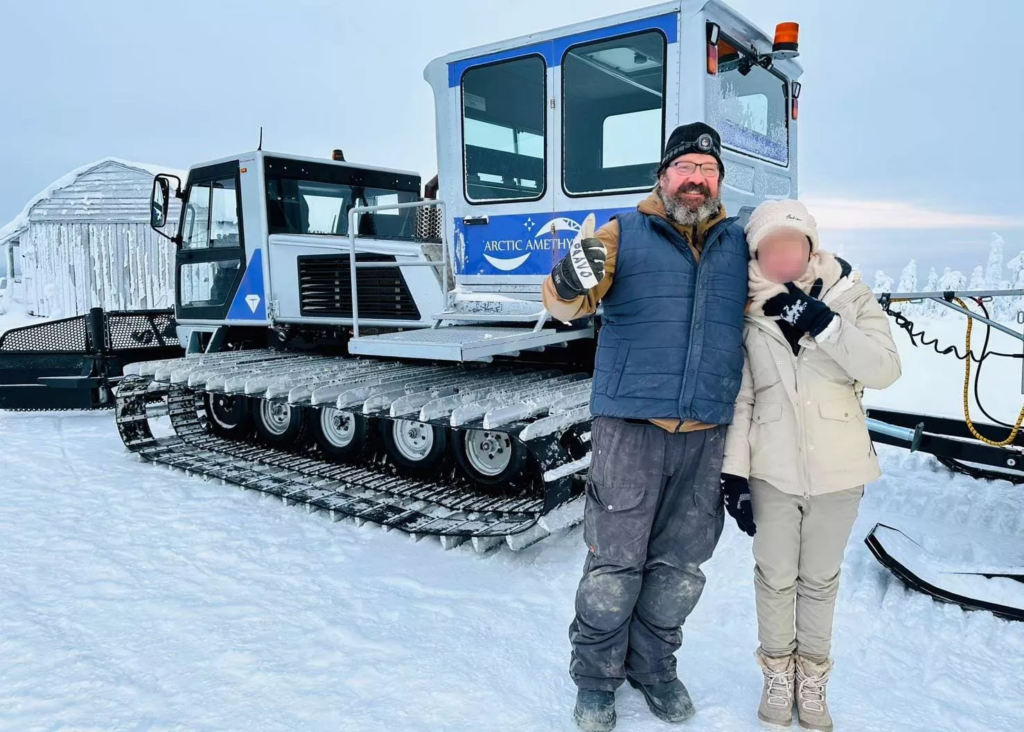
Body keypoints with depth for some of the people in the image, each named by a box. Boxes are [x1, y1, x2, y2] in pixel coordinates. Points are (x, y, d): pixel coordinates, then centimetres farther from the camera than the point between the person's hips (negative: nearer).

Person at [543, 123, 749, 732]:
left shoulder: (739, 244, 14)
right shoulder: (625, 234, 2)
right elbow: (565, 304, -9)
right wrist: (573, 281, -30)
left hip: (707, 433, 4)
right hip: (630, 425, -4)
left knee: (681, 564, 13)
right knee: (615, 561, 2)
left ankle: (654, 666, 34)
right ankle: (596, 676, 22)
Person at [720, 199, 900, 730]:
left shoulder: (849, 297, -5)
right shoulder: (748, 313, -7)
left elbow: (885, 369, -15)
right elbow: (739, 398, -5)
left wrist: (820, 322, -25)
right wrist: (733, 472, -7)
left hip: (837, 470, 1)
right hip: (772, 471, 0)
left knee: (820, 578, 17)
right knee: (776, 576, 13)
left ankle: (812, 679, 37)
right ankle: (778, 673, 36)